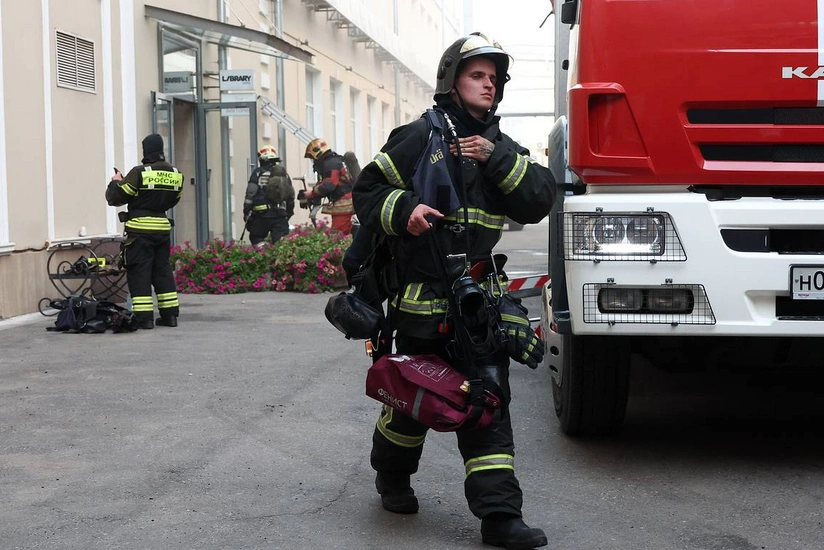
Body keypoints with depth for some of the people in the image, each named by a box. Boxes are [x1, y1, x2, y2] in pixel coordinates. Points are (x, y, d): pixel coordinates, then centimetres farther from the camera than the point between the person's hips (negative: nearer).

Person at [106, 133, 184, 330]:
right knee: (163, 271, 14)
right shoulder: (175, 174, 4)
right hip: (162, 228, 5)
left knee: (139, 272, 0)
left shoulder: (139, 173, -14)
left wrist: (116, 182, 10)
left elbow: (115, 197, -9)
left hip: (140, 230, -5)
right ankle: (170, 315, 15)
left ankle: (144, 318, -3)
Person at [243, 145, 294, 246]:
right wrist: (289, 213, 28)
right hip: (280, 214, 3)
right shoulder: (284, 174, 13)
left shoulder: (258, 172, -2)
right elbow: (291, 196, 17)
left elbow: (250, 193, -7)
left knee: (256, 238, 9)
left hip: (261, 215, -3)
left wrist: (246, 211, 0)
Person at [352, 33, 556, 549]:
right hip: (421, 295, -4)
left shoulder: (501, 147, 11)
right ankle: (392, 477, 35)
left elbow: (540, 200, -3)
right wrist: (405, 211, -23)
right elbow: (367, 192, -4)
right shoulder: (423, 135, -4)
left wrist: (498, 159, -14)